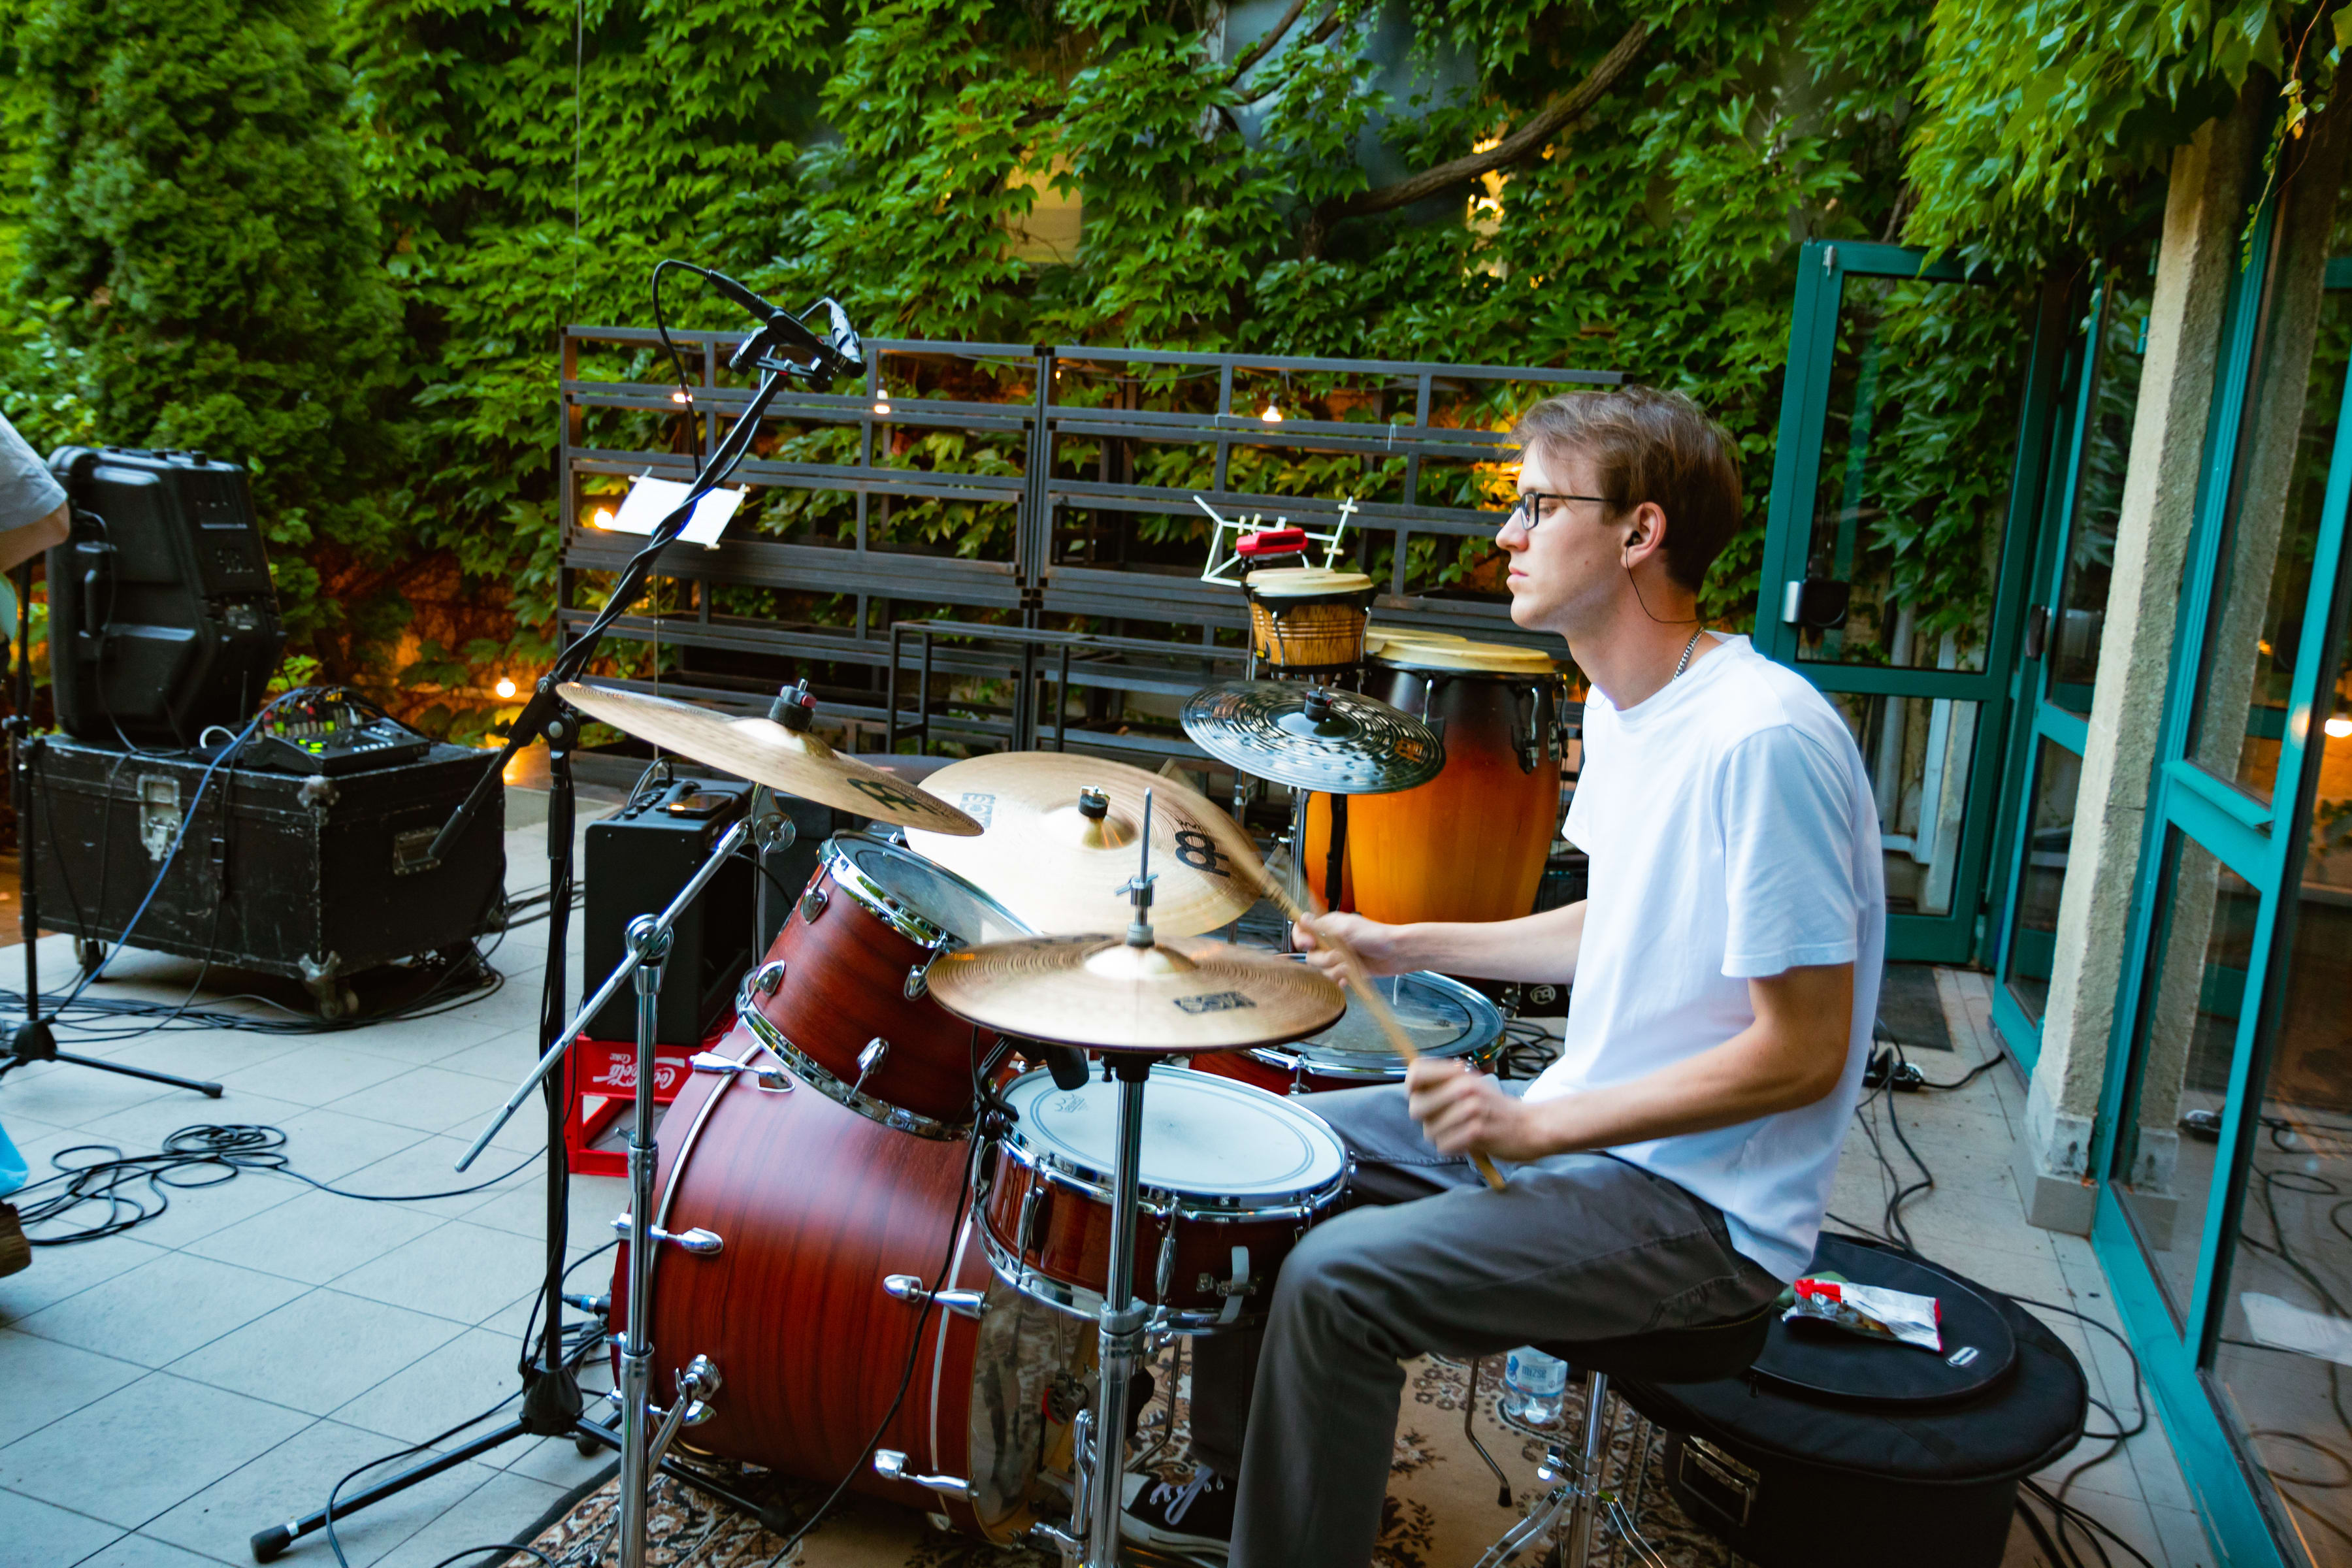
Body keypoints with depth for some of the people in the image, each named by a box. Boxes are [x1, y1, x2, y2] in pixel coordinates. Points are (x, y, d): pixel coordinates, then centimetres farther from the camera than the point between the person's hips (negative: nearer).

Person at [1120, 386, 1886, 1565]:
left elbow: (1802, 1055, -24)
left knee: (1340, 1280, -23)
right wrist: (1407, 947, 10)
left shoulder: (1762, 741, -26)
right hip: (1593, 1126, 10)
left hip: (1706, 1206, -9)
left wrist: (1541, 1126, -24)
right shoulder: (1620, 709, 5)